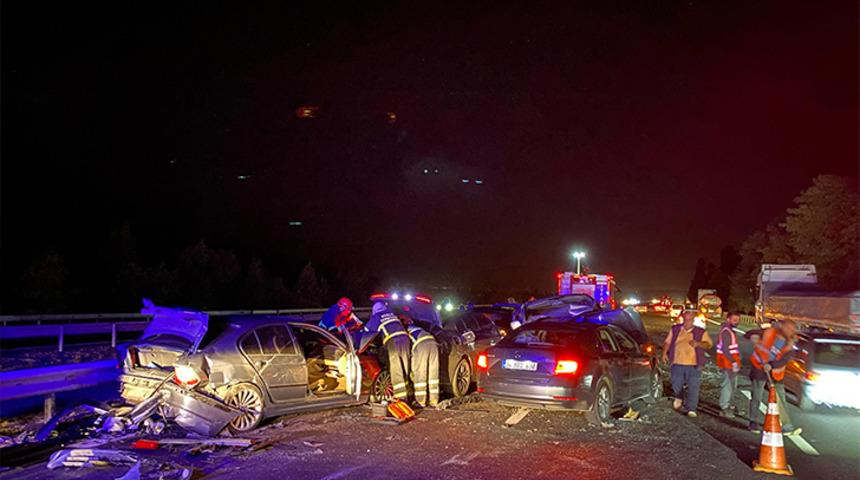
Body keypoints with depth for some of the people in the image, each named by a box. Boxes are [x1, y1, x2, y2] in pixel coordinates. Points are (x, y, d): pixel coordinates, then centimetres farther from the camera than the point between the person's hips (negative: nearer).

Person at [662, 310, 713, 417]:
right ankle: (678, 398, 41)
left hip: (693, 365, -2)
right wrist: (664, 352, -1)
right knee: (676, 385, 11)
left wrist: (698, 344, -17)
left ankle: (691, 410, 1)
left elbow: (709, 344, 2)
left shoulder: (700, 332, 4)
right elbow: (667, 342, 13)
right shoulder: (675, 330, 9)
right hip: (677, 364, 2)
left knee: (693, 388, -4)